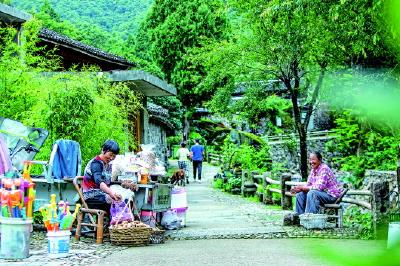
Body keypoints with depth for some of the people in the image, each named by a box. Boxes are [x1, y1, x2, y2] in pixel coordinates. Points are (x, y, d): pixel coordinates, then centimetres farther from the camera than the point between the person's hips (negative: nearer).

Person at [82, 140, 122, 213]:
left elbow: (107, 183, 9)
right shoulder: (96, 163, -11)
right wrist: (111, 193, -45)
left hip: (101, 195, 8)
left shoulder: (108, 165, 17)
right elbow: (99, 182, -29)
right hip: (92, 197, -8)